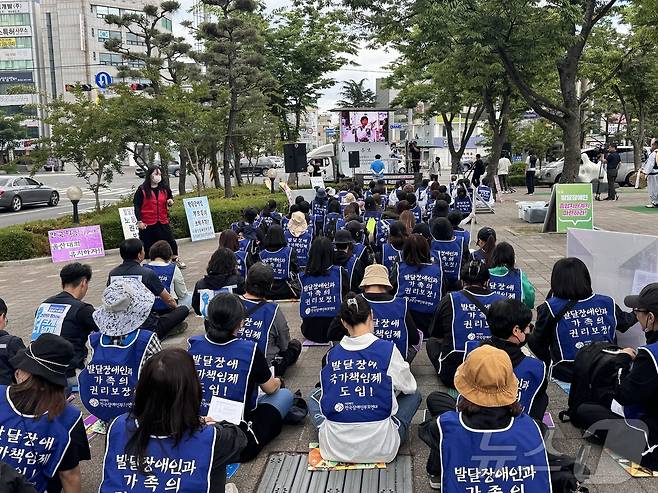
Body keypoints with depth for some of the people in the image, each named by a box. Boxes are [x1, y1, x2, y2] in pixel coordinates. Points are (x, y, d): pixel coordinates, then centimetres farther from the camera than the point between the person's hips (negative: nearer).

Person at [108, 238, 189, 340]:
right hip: (146, 327, -6)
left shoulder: (112, 274, 2)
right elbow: (168, 299, 4)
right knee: (184, 310, 4)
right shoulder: (147, 273, -10)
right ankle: (157, 334, -4)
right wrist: (176, 307, 27)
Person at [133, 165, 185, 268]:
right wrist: (139, 221, -11)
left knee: (170, 240, 7)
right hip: (147, 223, -3)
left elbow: (170, 198, 21)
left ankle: (175, 259, 25)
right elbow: (137, 206, -6)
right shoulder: (142, 189, -7)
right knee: (148, 244, 5)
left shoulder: (164, 188, 4)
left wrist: (171, 201, -4)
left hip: (163, 221, 3)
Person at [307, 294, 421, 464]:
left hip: (334, 448, 2)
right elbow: (409, 387, 11)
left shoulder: (332, 353, 2)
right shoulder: (388, 349, -6)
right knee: (414, 395, 21)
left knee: (314, 395, 30)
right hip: (380, 449, -2)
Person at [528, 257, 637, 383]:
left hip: (567, 372, -4)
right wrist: (637, 313, 40)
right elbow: (624, 322, 17)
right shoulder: (607, 303, -4)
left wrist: (550, 361, 14)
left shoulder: (550, 308, -14)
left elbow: (537, 343, -5)